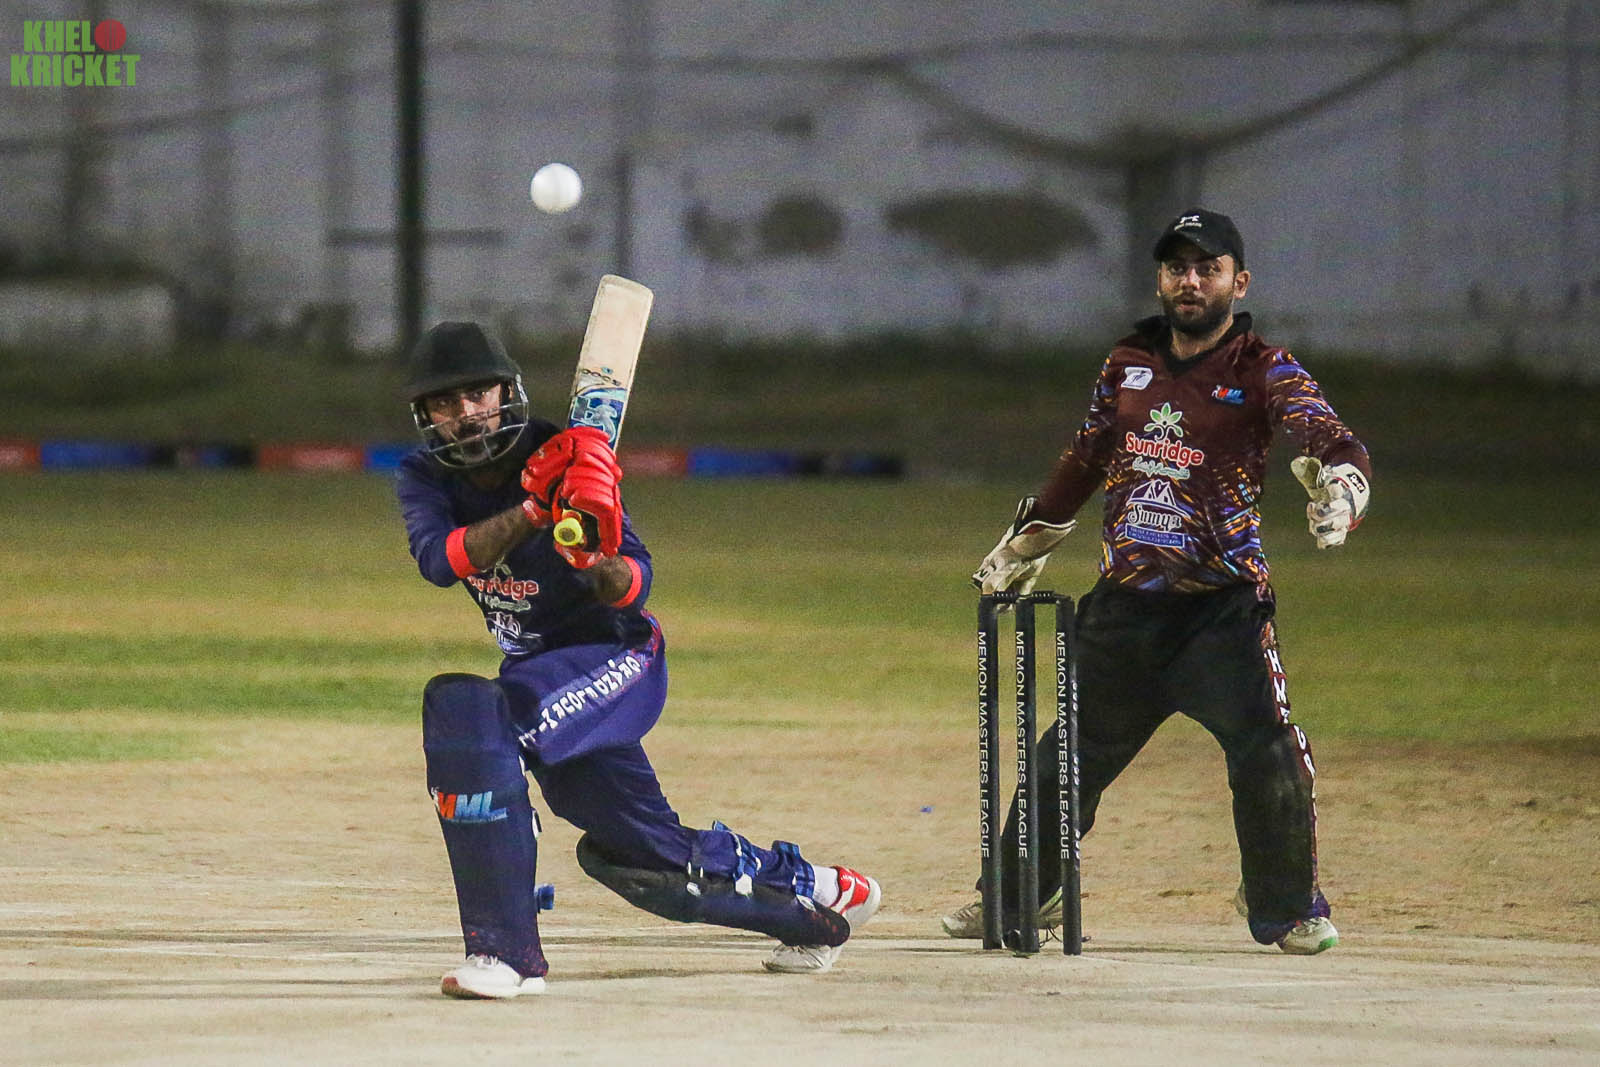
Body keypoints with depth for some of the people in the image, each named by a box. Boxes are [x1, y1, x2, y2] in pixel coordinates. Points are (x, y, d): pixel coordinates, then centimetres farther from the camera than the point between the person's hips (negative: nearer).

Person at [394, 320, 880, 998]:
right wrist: (529, 510, -37)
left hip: (615, 655, -7)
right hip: (537, 671, 7)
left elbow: (633, 588, -22)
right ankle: (817, 892, 42)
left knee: (470, 713, -33)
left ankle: (505, 948, -33)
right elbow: (439, 559, -26)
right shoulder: (424, 476, -5)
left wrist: (598, 559, -44)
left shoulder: (562, 455, -17)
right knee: (648, 853, 18)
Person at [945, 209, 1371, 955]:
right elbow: (1083, 462, 24)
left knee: (1267, 754, -15)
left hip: (1222, 607, -4)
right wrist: (1021, 548, 30)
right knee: (1070, 753, 12)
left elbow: (1329, 440, -20)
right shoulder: (1129, 363, 10)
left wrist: (1337, 492, -43)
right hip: (1122, 606, 4)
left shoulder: (1264, 372, -5)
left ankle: (1286, 906, 7)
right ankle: (1020, 894, 31)